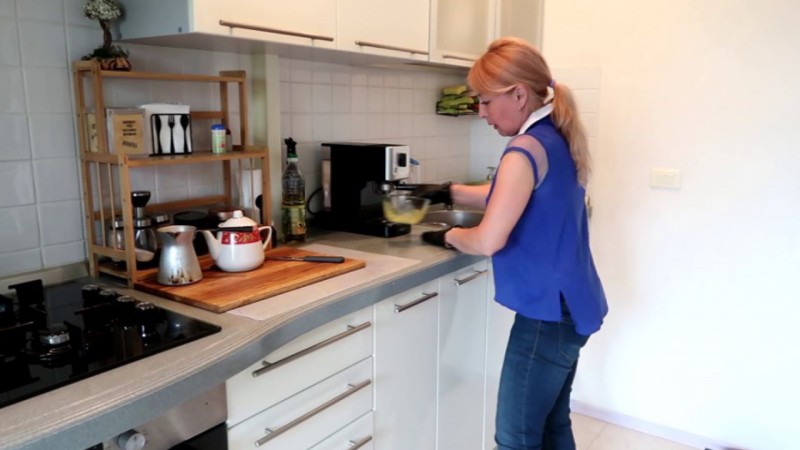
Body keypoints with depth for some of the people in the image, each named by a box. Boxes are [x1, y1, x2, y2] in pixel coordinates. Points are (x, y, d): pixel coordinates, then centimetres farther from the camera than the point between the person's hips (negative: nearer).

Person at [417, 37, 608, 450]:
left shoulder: (527, 150, -20)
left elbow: (488, 241, -23)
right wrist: (449, 192, 15)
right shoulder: (557, 141, 9)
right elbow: (510, 197, 22)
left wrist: (447, 236, -4)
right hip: (570, 307, 10)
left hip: (548, 313, -10)